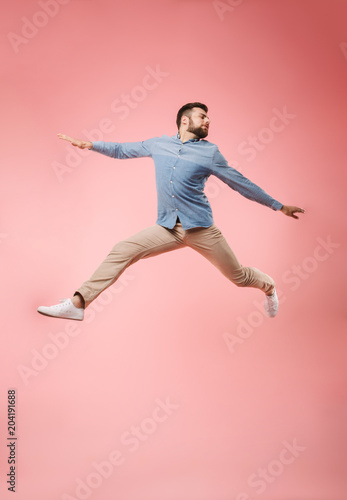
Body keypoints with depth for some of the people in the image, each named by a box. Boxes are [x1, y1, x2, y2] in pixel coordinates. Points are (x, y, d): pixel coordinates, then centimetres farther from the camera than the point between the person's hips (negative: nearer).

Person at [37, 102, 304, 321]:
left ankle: (268, 285, 40)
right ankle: (78, 303, -9)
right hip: (168, 228, 2)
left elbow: (241, 183, 8)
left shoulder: (210, 152, 3)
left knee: (239, 277, 5)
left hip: (200, 228, -2)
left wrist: (279, 206, 10)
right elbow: (122, 149, 23)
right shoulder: (159, 143, 10)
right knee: (122, 251, -13)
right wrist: (90, 144, 13)